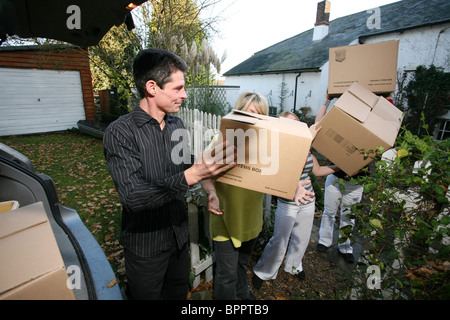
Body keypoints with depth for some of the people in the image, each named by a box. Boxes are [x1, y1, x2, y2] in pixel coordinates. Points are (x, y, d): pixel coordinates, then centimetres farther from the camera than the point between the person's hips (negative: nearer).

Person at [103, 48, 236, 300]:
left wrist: (207, 171, -7)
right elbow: (132, 195, -31)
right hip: (146, 243, -5)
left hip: (179, 233, 6)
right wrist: (192, 175, -41)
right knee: (146, 295, 21)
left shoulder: (177, 124, -2)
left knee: (179, 291, 27)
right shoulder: (121, 132, -22)